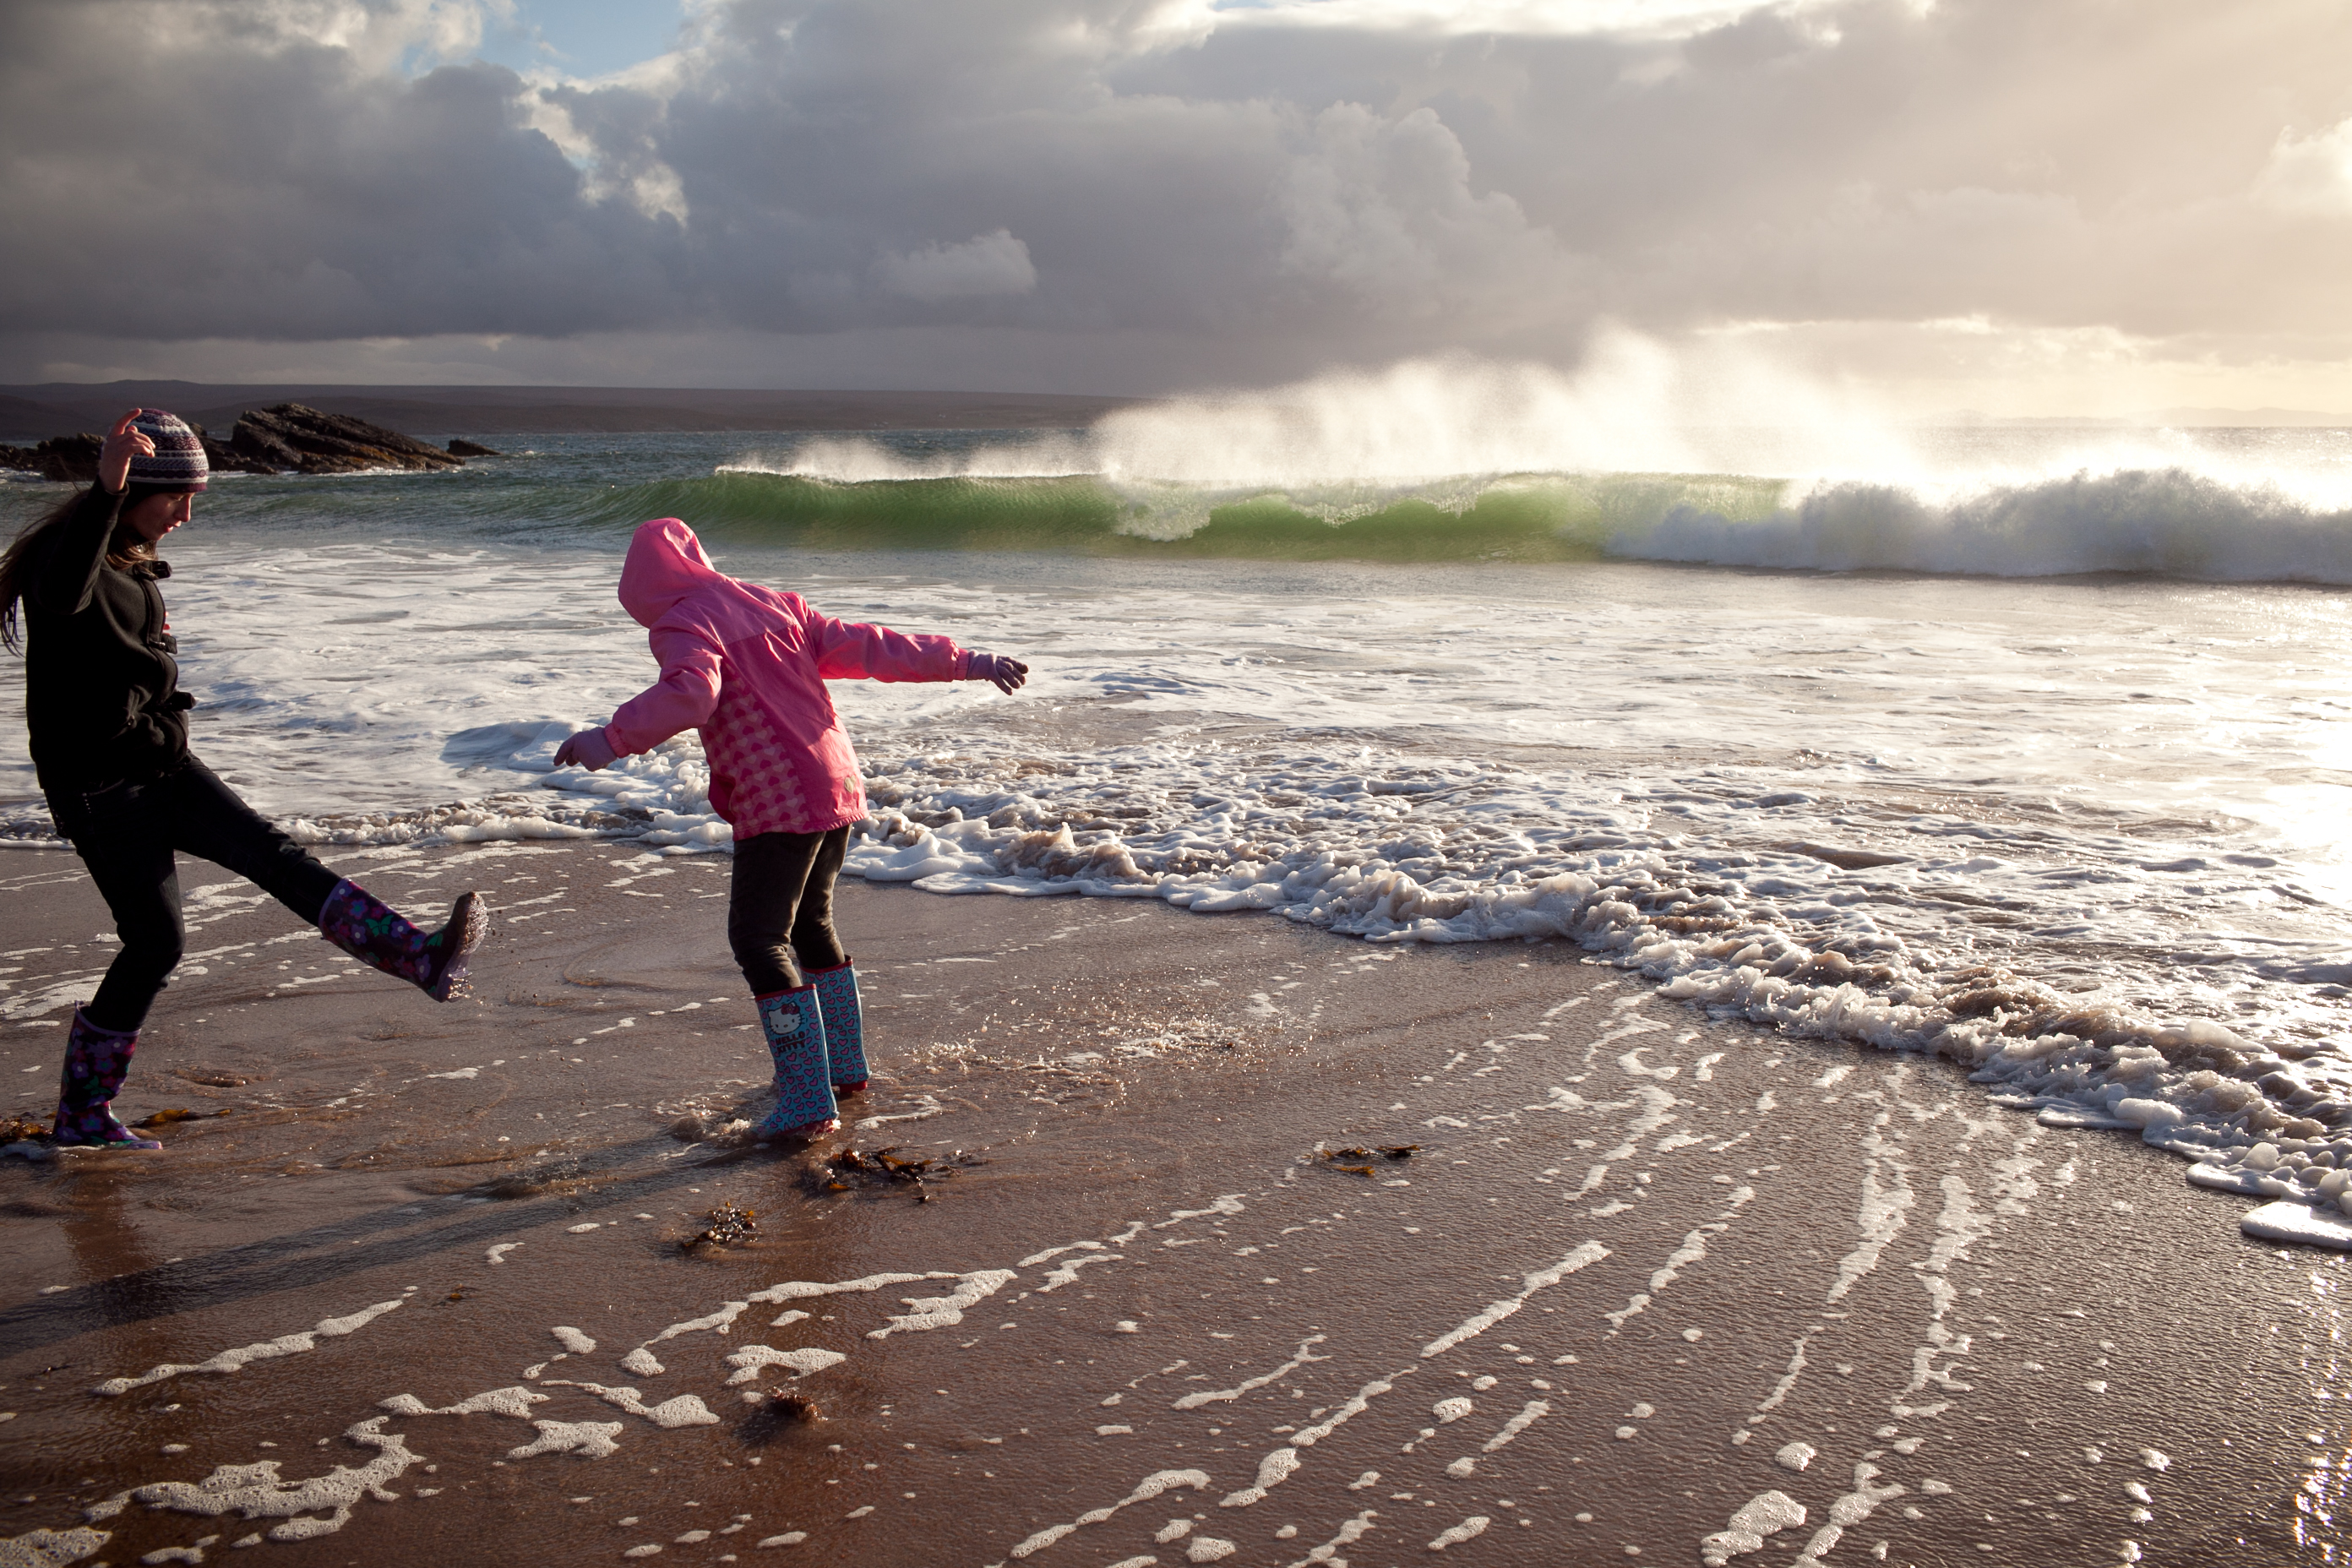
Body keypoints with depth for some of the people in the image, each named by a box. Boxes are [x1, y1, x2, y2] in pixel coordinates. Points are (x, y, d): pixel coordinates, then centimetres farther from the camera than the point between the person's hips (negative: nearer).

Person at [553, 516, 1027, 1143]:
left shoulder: (683, 627, -6)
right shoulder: (774, 605, 16)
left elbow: (690, 693, -29)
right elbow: (869, 646, 14)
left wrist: (615, 739, -33)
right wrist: (969, 662, 17)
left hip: (776, 803, -8)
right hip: (837, 788, 8)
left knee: (759, 939, -5)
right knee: (811, 923, 23)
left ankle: (809, 1101, -10)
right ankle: (843, 1066, 34)